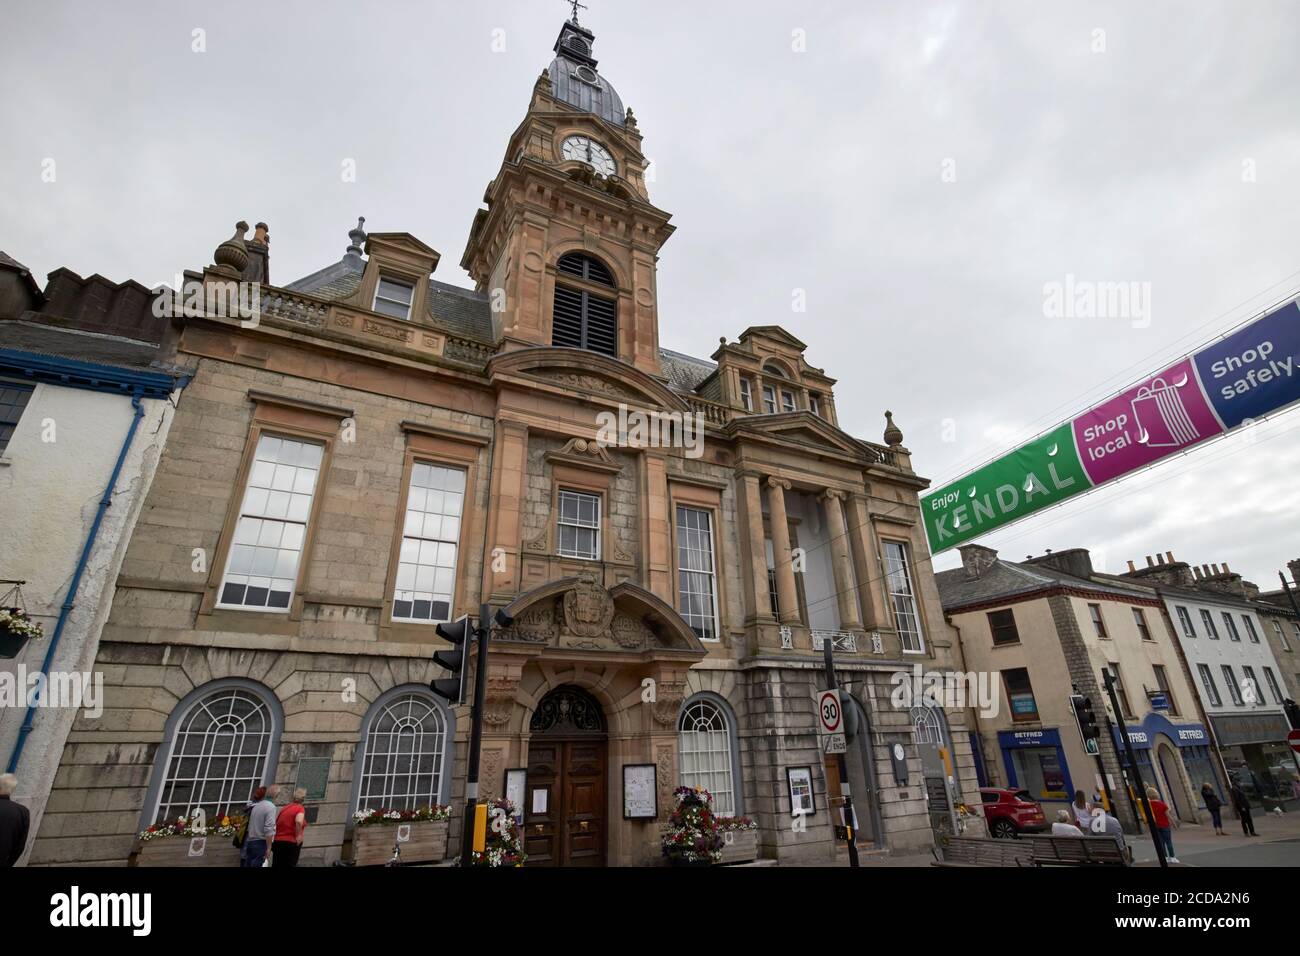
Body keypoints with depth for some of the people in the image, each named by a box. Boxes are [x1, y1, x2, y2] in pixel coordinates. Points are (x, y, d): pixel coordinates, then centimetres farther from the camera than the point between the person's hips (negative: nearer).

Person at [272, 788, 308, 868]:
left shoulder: (284, 808, 12)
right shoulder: (300, 808, -8)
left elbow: (276, 824, 17)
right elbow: (299, 821, -27)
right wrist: (298, 836, -16)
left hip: (277, 841, 6)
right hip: (291, 843, -6)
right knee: (289, 864, 0)